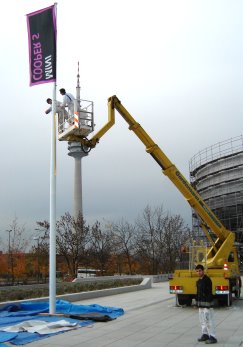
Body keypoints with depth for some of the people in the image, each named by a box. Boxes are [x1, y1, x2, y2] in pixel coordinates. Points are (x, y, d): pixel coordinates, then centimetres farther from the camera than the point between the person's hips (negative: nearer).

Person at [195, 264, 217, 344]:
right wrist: (197, 302, 18)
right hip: (201, 303, 9)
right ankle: (205, 334, 24)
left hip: (207, 303, -9)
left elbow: (209, 293, -17)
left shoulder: (207, 280, -14)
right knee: (202, 320, 14)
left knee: (209, 320, -7)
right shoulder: (198, 281, 12)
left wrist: (208, 303, -20)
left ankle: (213, 337, -2)